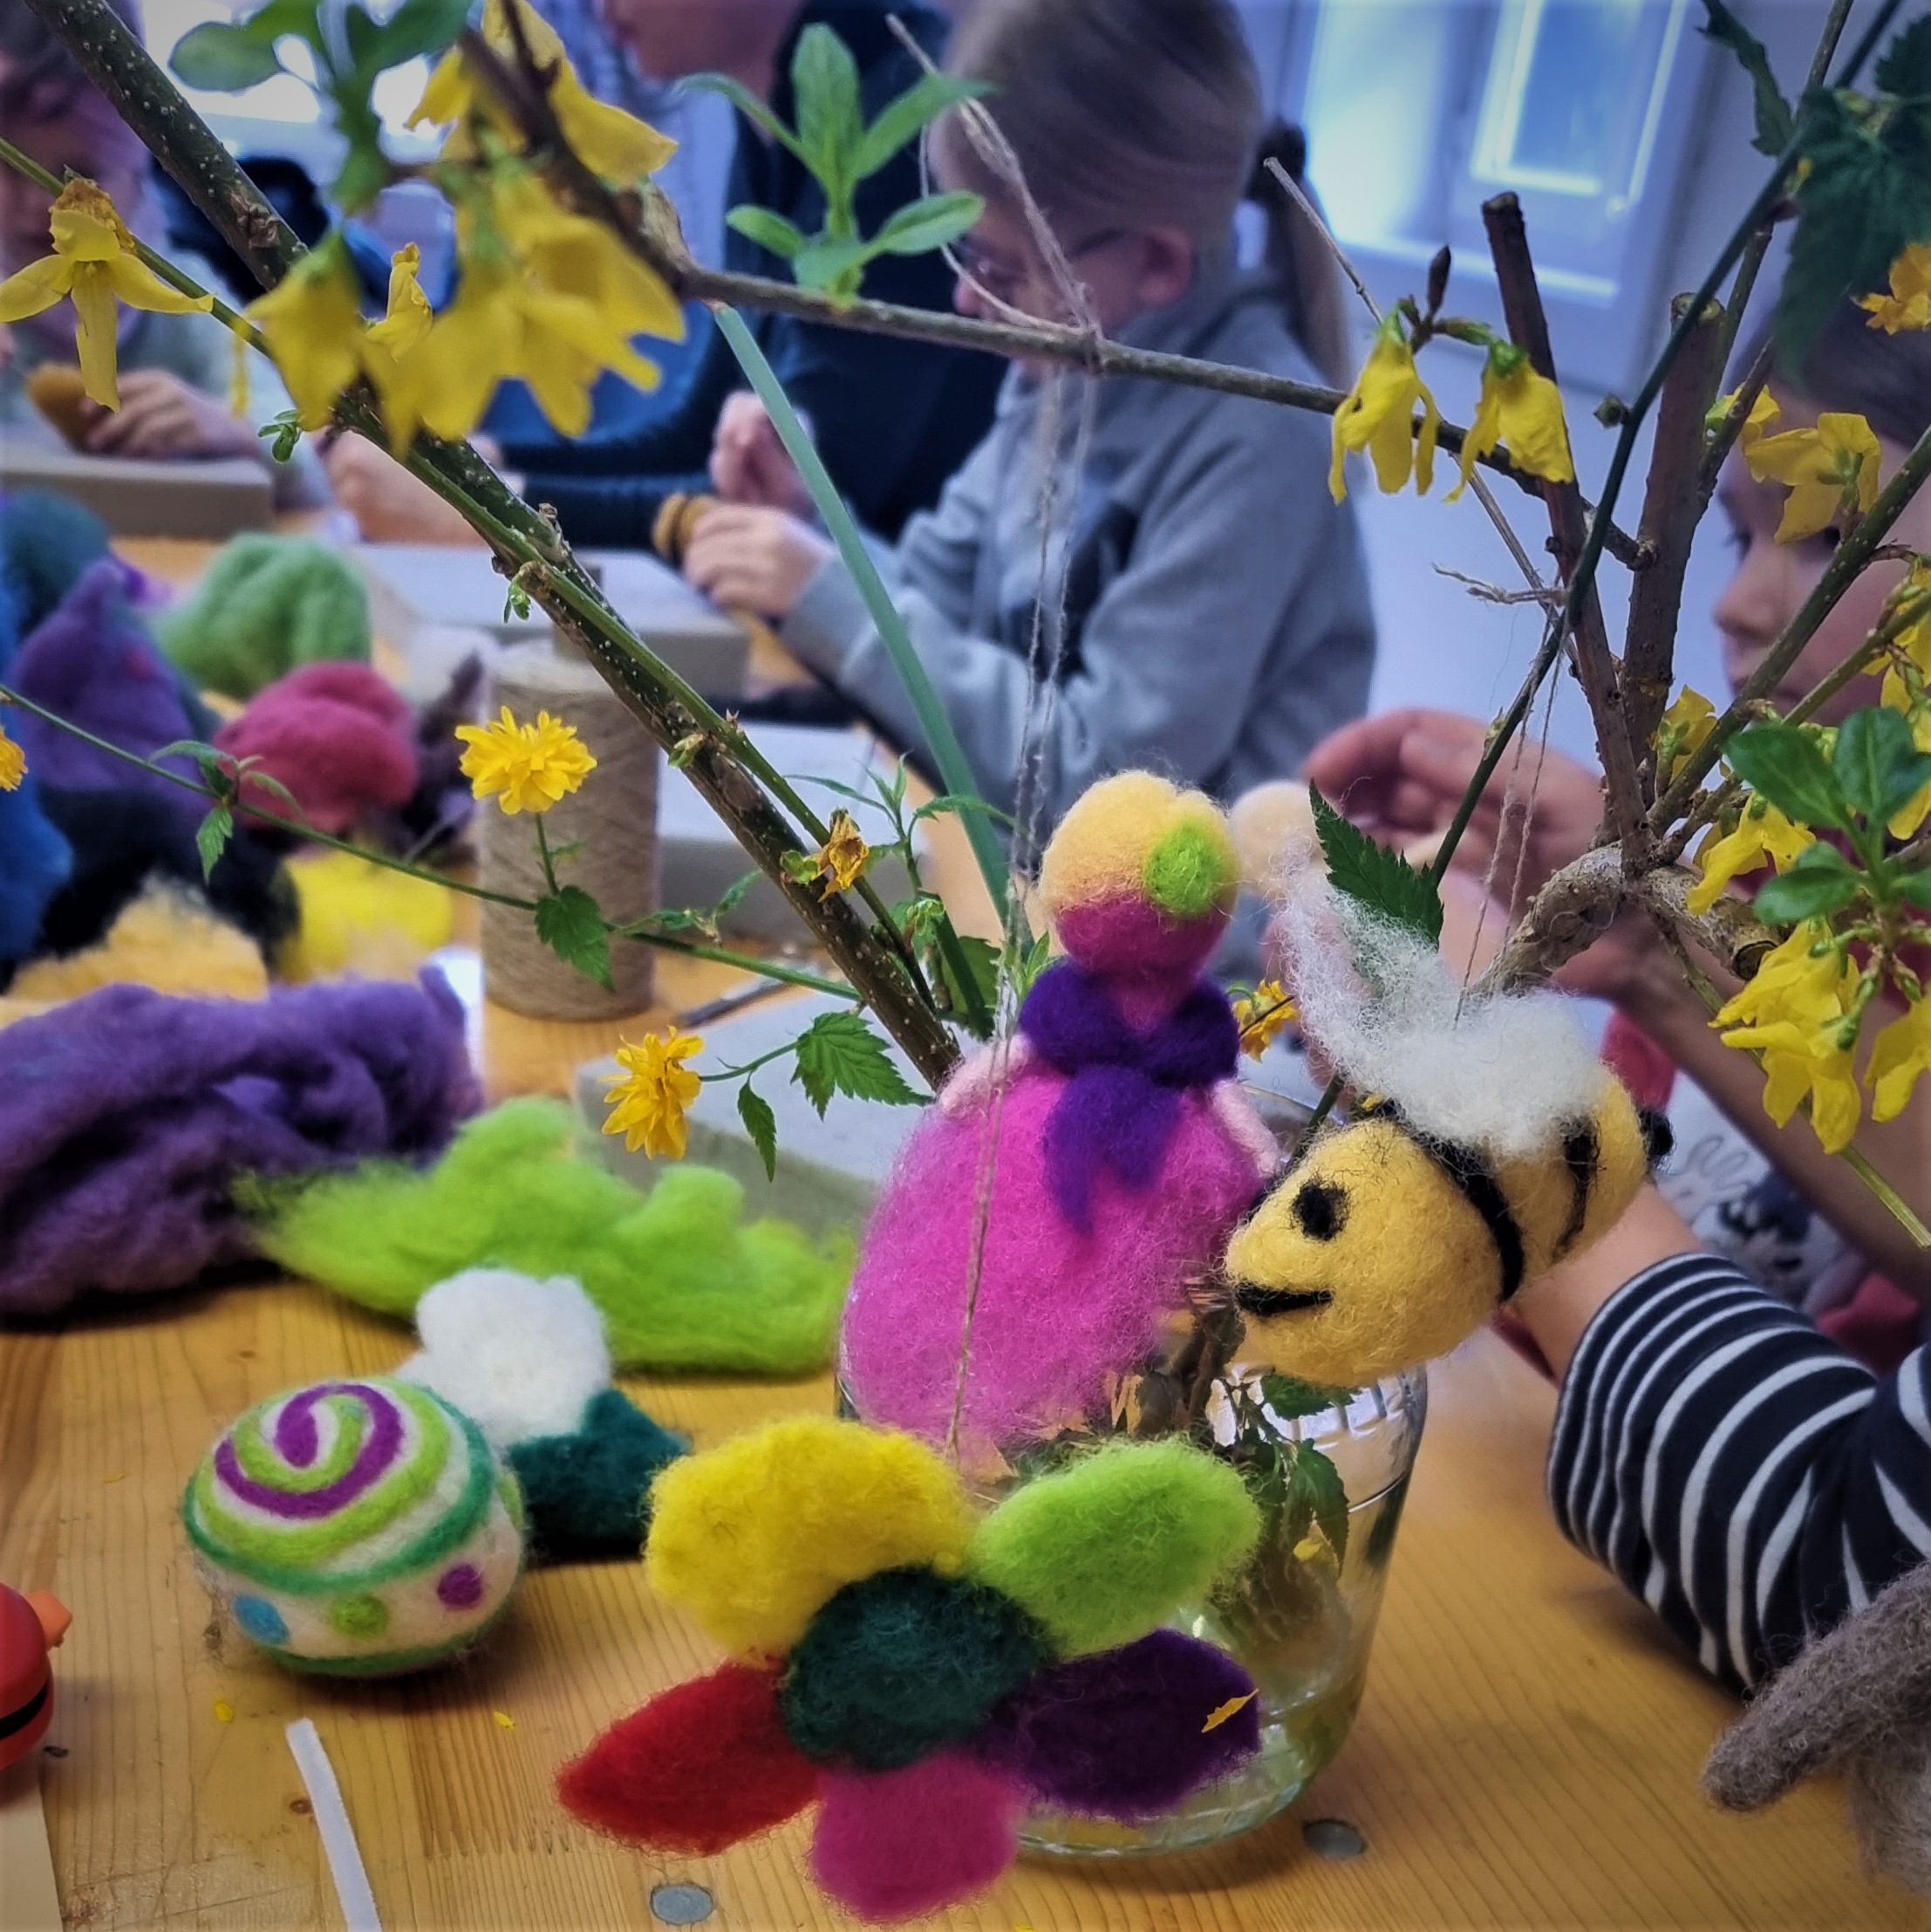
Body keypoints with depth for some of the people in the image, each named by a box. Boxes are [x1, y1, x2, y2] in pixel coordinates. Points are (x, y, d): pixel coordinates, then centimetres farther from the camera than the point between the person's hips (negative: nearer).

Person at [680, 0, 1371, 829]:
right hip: (1017, 836, 7)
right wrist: (806, 518, -9)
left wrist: (832, 601, -21)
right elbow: (940, 600, 9)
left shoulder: (1252, 438, -23)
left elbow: (1107, 775, -23)